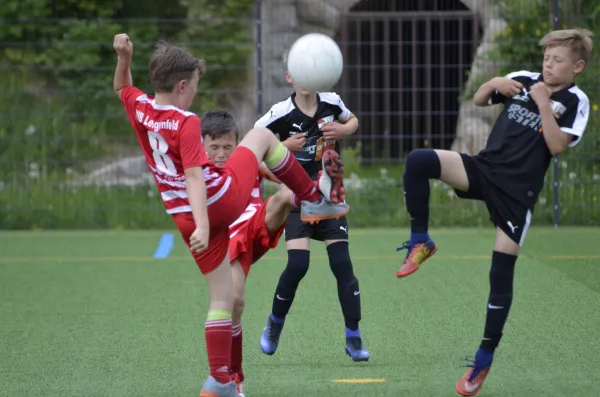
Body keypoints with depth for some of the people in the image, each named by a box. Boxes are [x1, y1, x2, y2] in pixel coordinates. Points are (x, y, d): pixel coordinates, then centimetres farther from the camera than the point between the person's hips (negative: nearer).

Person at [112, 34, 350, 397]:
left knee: (222, 299, 11)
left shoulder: (140, 109, -2)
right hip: (224, 199, -6)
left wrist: (124, 57, 8)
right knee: (262, 135, 18)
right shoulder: (186, 123, -20)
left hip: (185, 218, 6)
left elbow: (122, 87, 22)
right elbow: (194, 176, -30)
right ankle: (313, 200, 23)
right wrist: (203, 225, -37)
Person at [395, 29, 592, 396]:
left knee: (501, 274, -3)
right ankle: (421, 243, -6)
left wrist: (544, 104, -19)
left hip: (518, 193, -4)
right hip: (485, 169, 4)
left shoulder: (575, 102, -4)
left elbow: (556, 146, -16)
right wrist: (494, 83, -3)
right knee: (419, 161, -22)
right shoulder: (524, 79, 7)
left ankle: (484, 359, 8)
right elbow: (479, 100, 17)